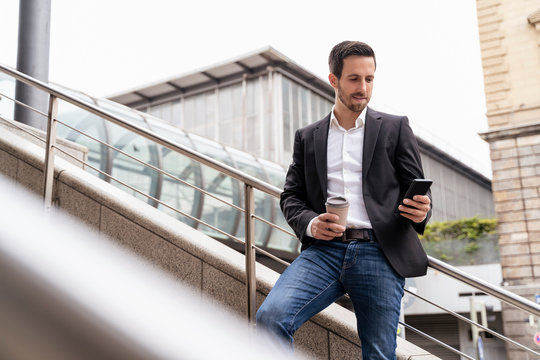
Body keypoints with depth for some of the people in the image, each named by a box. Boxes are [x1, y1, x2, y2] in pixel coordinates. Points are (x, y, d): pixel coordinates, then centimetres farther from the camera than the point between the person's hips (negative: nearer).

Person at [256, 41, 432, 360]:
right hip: (324, 250, 1)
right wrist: (310, 224, -6)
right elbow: (291, 196, 16)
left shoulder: (395, 128, 14)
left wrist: (421, 210, -13)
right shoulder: (308, 137, 19)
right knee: (270, 316, -24)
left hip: (379, 252, 0)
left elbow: (417, 188, 11)